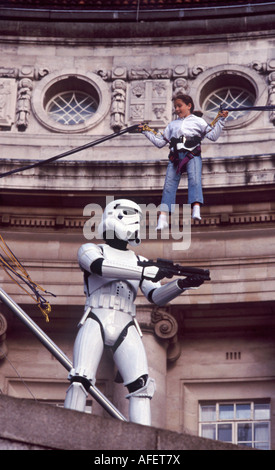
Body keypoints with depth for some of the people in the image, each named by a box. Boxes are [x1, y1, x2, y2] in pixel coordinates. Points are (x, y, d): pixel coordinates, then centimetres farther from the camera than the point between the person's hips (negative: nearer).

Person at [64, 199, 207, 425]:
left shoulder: (139, 262, 25)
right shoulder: (90, 250, 12)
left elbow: (157, 296, 12)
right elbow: (100, 266, -13)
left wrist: (182, 284, -9)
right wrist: (147, 272, -20)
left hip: (126, 329, 3)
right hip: (95, 323, -3)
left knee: (141, 384, -15)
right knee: (80, 380, -18)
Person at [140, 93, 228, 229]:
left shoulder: (197, 121, 14)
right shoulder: (172, 124, 26)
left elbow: (213, 135, 6)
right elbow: (160, 142, 27)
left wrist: (221, 121, -2)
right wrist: (146, 132, 24)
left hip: (192, 155, -3)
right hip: (175, 157, 3)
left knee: (194, 180, -25)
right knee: (169, 184, -8)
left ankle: (196, 210, -39)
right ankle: (163, 218, -13)